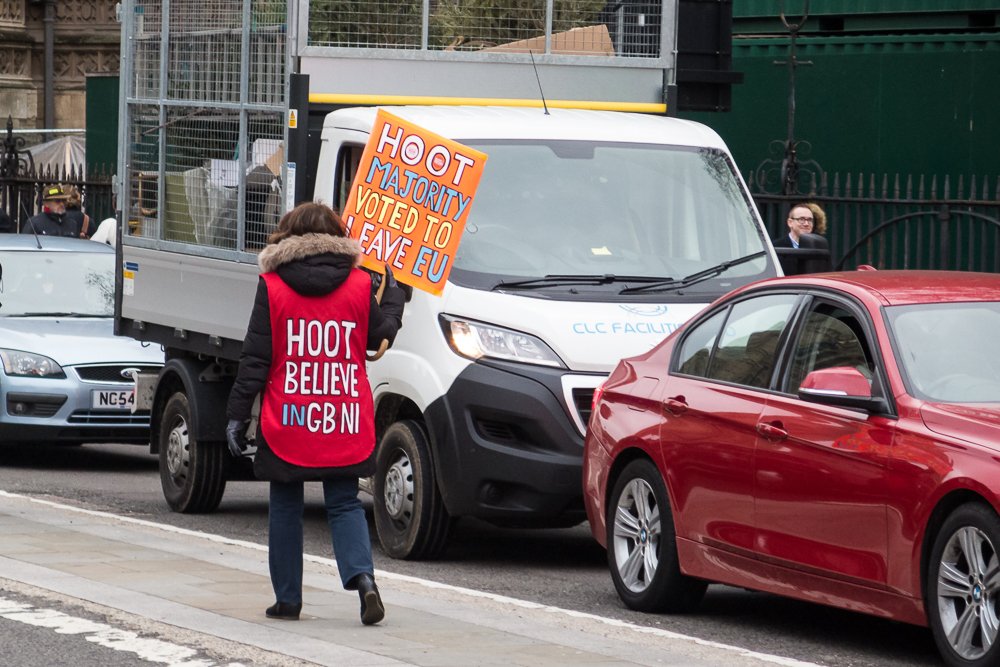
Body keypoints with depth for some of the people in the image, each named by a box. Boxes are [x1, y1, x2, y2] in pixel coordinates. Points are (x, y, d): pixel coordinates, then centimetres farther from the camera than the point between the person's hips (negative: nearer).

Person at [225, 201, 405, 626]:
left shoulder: (273, 287, -4)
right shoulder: (359, 285, 0)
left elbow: (255, 358, -4)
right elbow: (378, 336, 12)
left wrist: (237, 414, 0)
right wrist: (395, 294, 29)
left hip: (286, 422, -1)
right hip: (344, 426, 1)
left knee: (285, 506, 11)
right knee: (344, 503, 10)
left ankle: (287, 598, 13)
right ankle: (362, 576, -14)